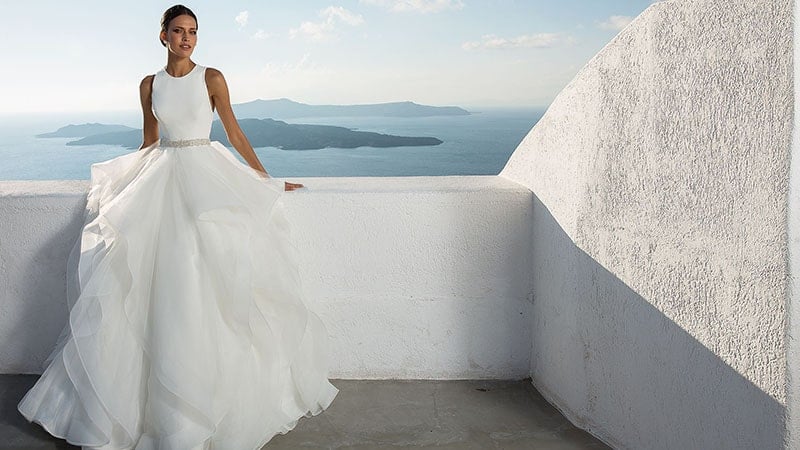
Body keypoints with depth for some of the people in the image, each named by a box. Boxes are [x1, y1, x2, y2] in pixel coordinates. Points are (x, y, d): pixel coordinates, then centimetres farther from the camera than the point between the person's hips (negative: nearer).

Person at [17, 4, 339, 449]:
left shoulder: (212, 78, 1)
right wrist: (114, 183, 21)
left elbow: (235, 133, 4)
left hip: (205, 177, -3)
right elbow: (149, 142, 19)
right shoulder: (150, 85, 11)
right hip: (161, 181, 4)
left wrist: (267, 179, 3)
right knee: (156, 283, -1)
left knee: (201, 285, -9)